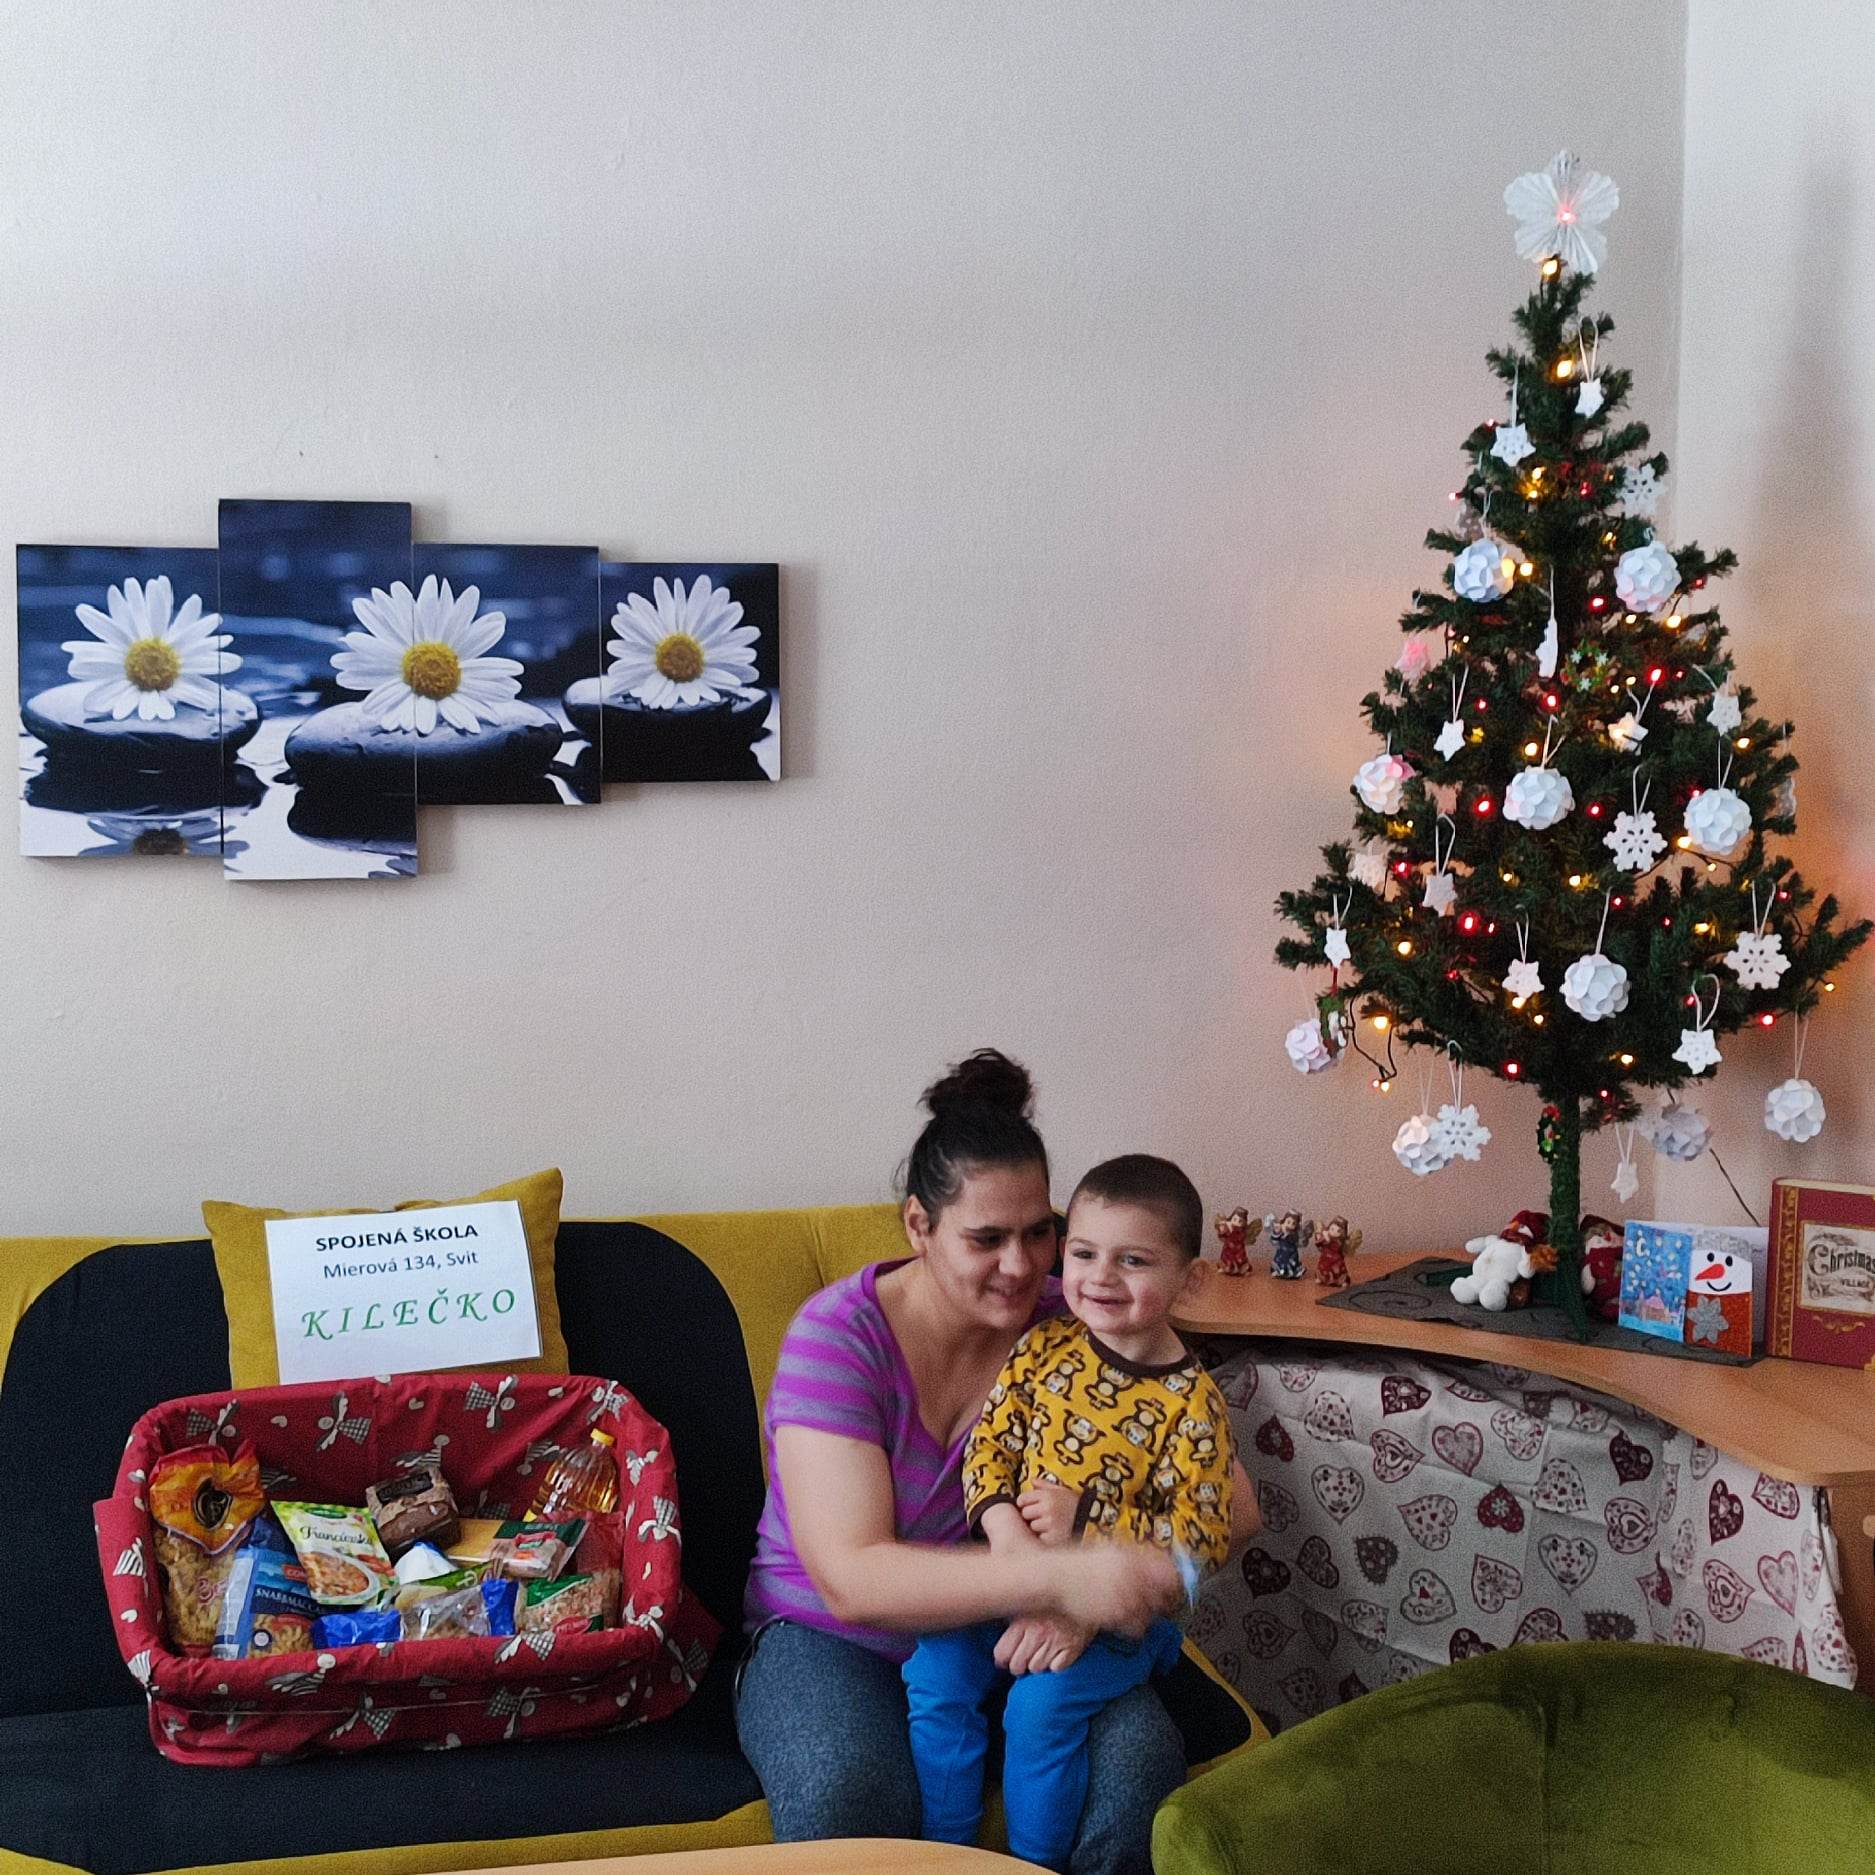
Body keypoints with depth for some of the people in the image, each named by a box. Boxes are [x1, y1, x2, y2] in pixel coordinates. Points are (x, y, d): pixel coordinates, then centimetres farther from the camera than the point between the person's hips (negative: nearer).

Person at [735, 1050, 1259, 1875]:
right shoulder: (839, 1336, -16)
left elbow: (1230, 1505, -11)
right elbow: (851, 1578, -26)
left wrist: (1086, 1597, -29)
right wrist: (1059, 1574, -39)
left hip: (1015, 1631, 3)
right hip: (838, 1641, -2)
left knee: (1141, 1762, -28)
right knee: (844, 1794, -35)